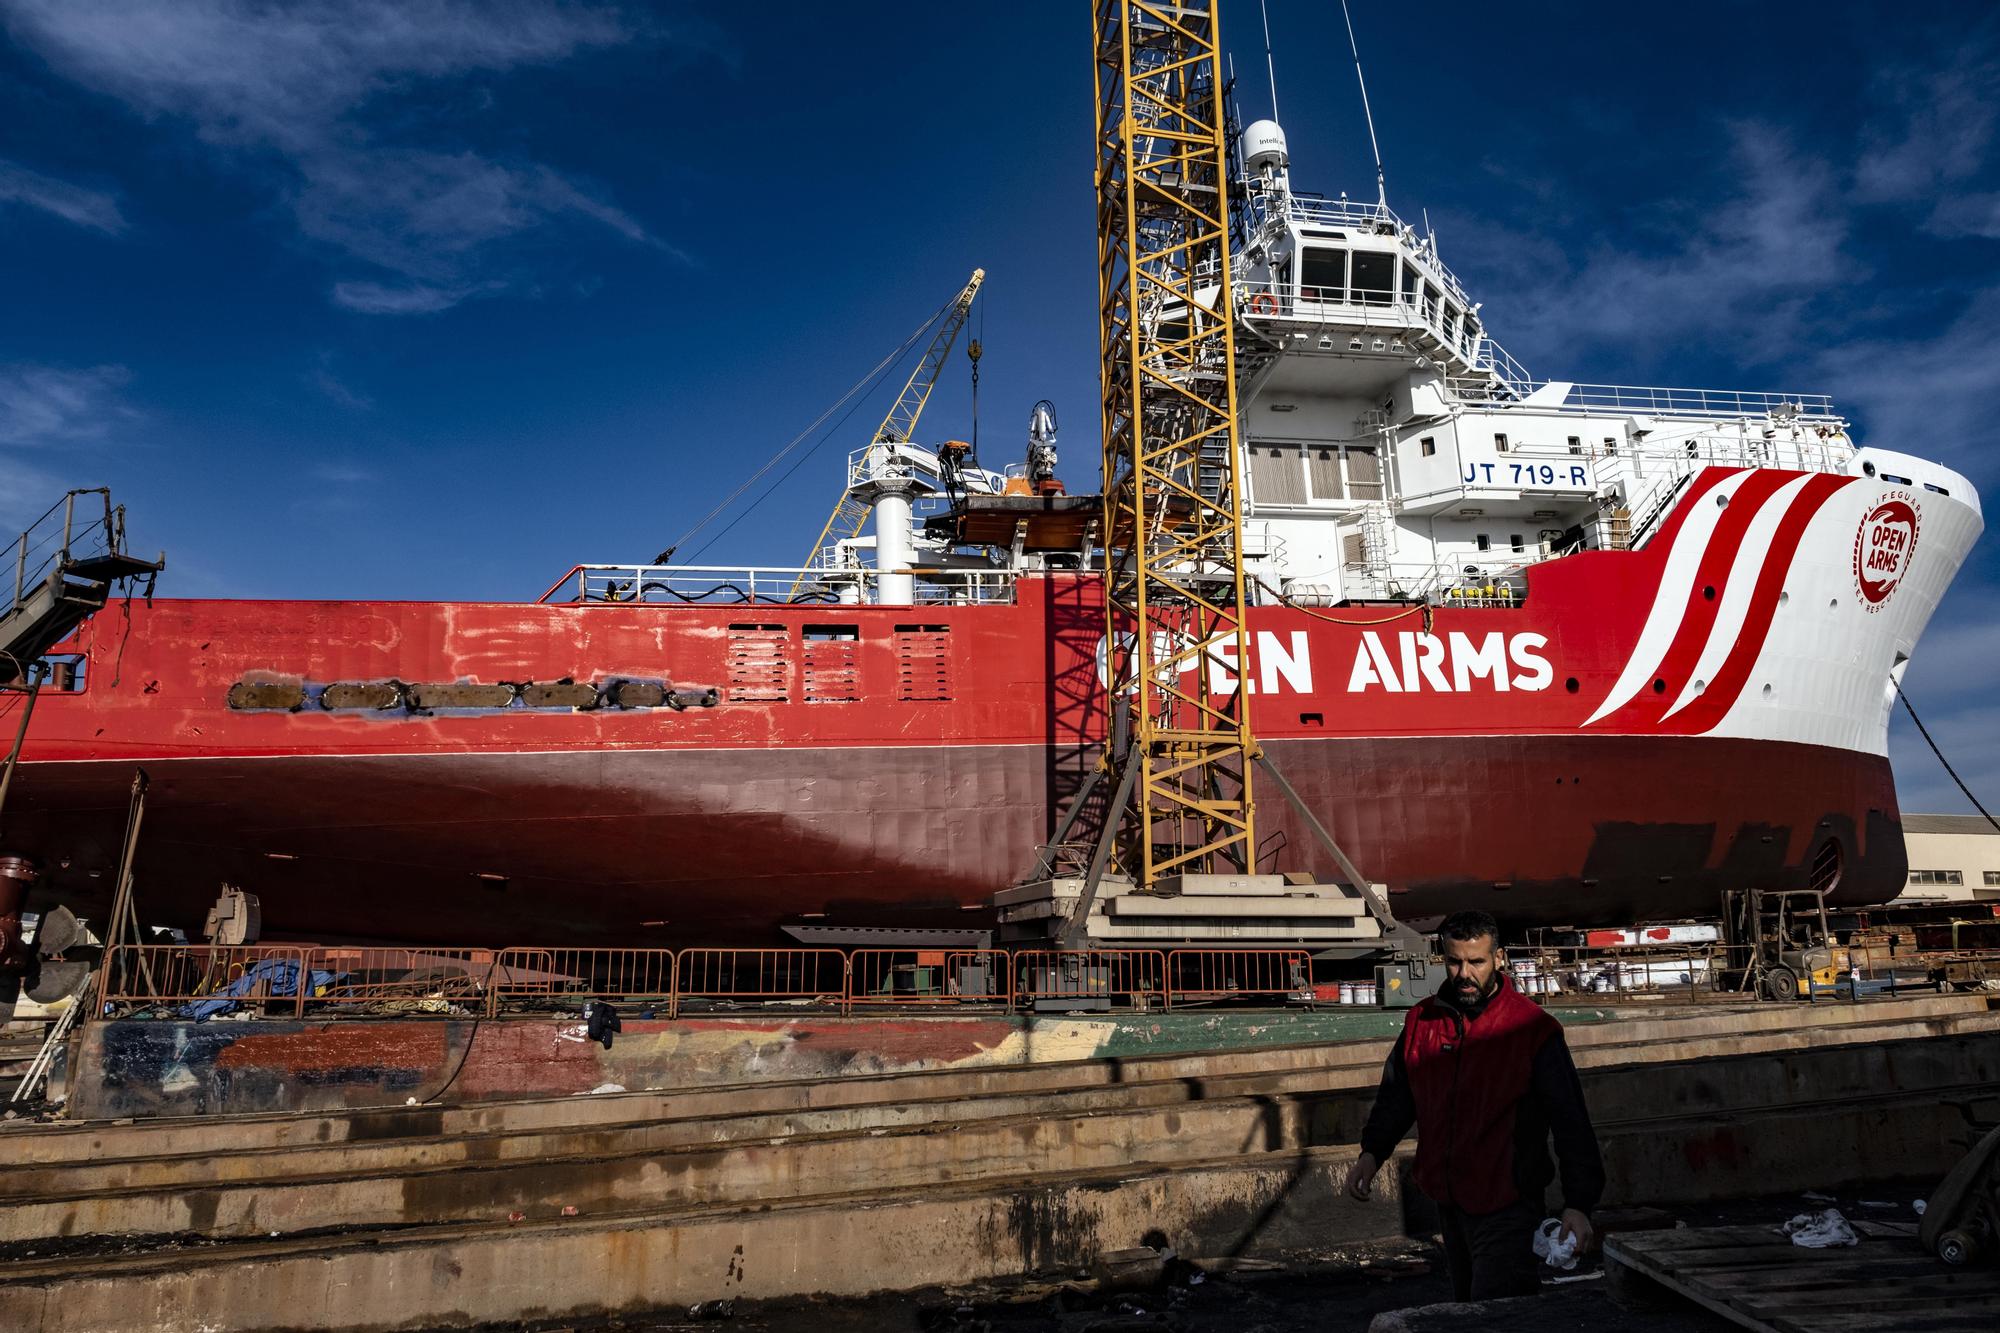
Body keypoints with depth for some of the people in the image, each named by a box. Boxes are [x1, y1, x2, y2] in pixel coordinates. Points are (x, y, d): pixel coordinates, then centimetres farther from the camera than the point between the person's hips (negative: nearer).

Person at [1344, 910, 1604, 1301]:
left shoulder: (1533, 1029, -12)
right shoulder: (1421, 1021, 3)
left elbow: (1571, 1121, -11)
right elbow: (1396, 1094, 16)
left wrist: (1578, 1205, -14)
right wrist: (1372, 1151, 6)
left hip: (1505, 1208, -6)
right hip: (1448, 1203, 6)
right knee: (1467, 1306, 21)